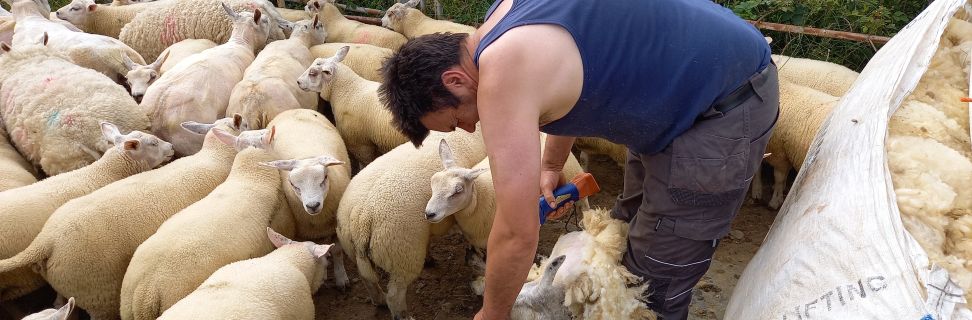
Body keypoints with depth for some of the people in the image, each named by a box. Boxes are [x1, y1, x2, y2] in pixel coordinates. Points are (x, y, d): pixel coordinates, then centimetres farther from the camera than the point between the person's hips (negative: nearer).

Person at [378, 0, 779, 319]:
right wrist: (551, 166, 16)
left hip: (724, 109, -10)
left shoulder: (501, 77, -28)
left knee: (653, 282, 1)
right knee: (630, 230, 24)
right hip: (678, 89, 10)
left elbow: (517, 234, -23)